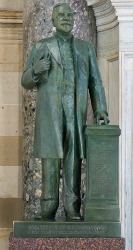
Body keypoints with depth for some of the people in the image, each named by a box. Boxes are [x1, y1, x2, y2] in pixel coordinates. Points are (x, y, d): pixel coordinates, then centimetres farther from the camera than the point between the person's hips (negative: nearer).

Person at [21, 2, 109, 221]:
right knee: (50, 157, -4)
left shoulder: (85, 48, 14)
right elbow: (27, 82, 7)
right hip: (50, 111, -1)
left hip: (76, 112, 1)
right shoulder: (41, 47, 9)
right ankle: (48, 209, 1)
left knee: (74, 158, -3)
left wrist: (100, 110, -3)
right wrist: (35, 70, -17)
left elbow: (95, 82, 11)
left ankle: (72, 210, -1)